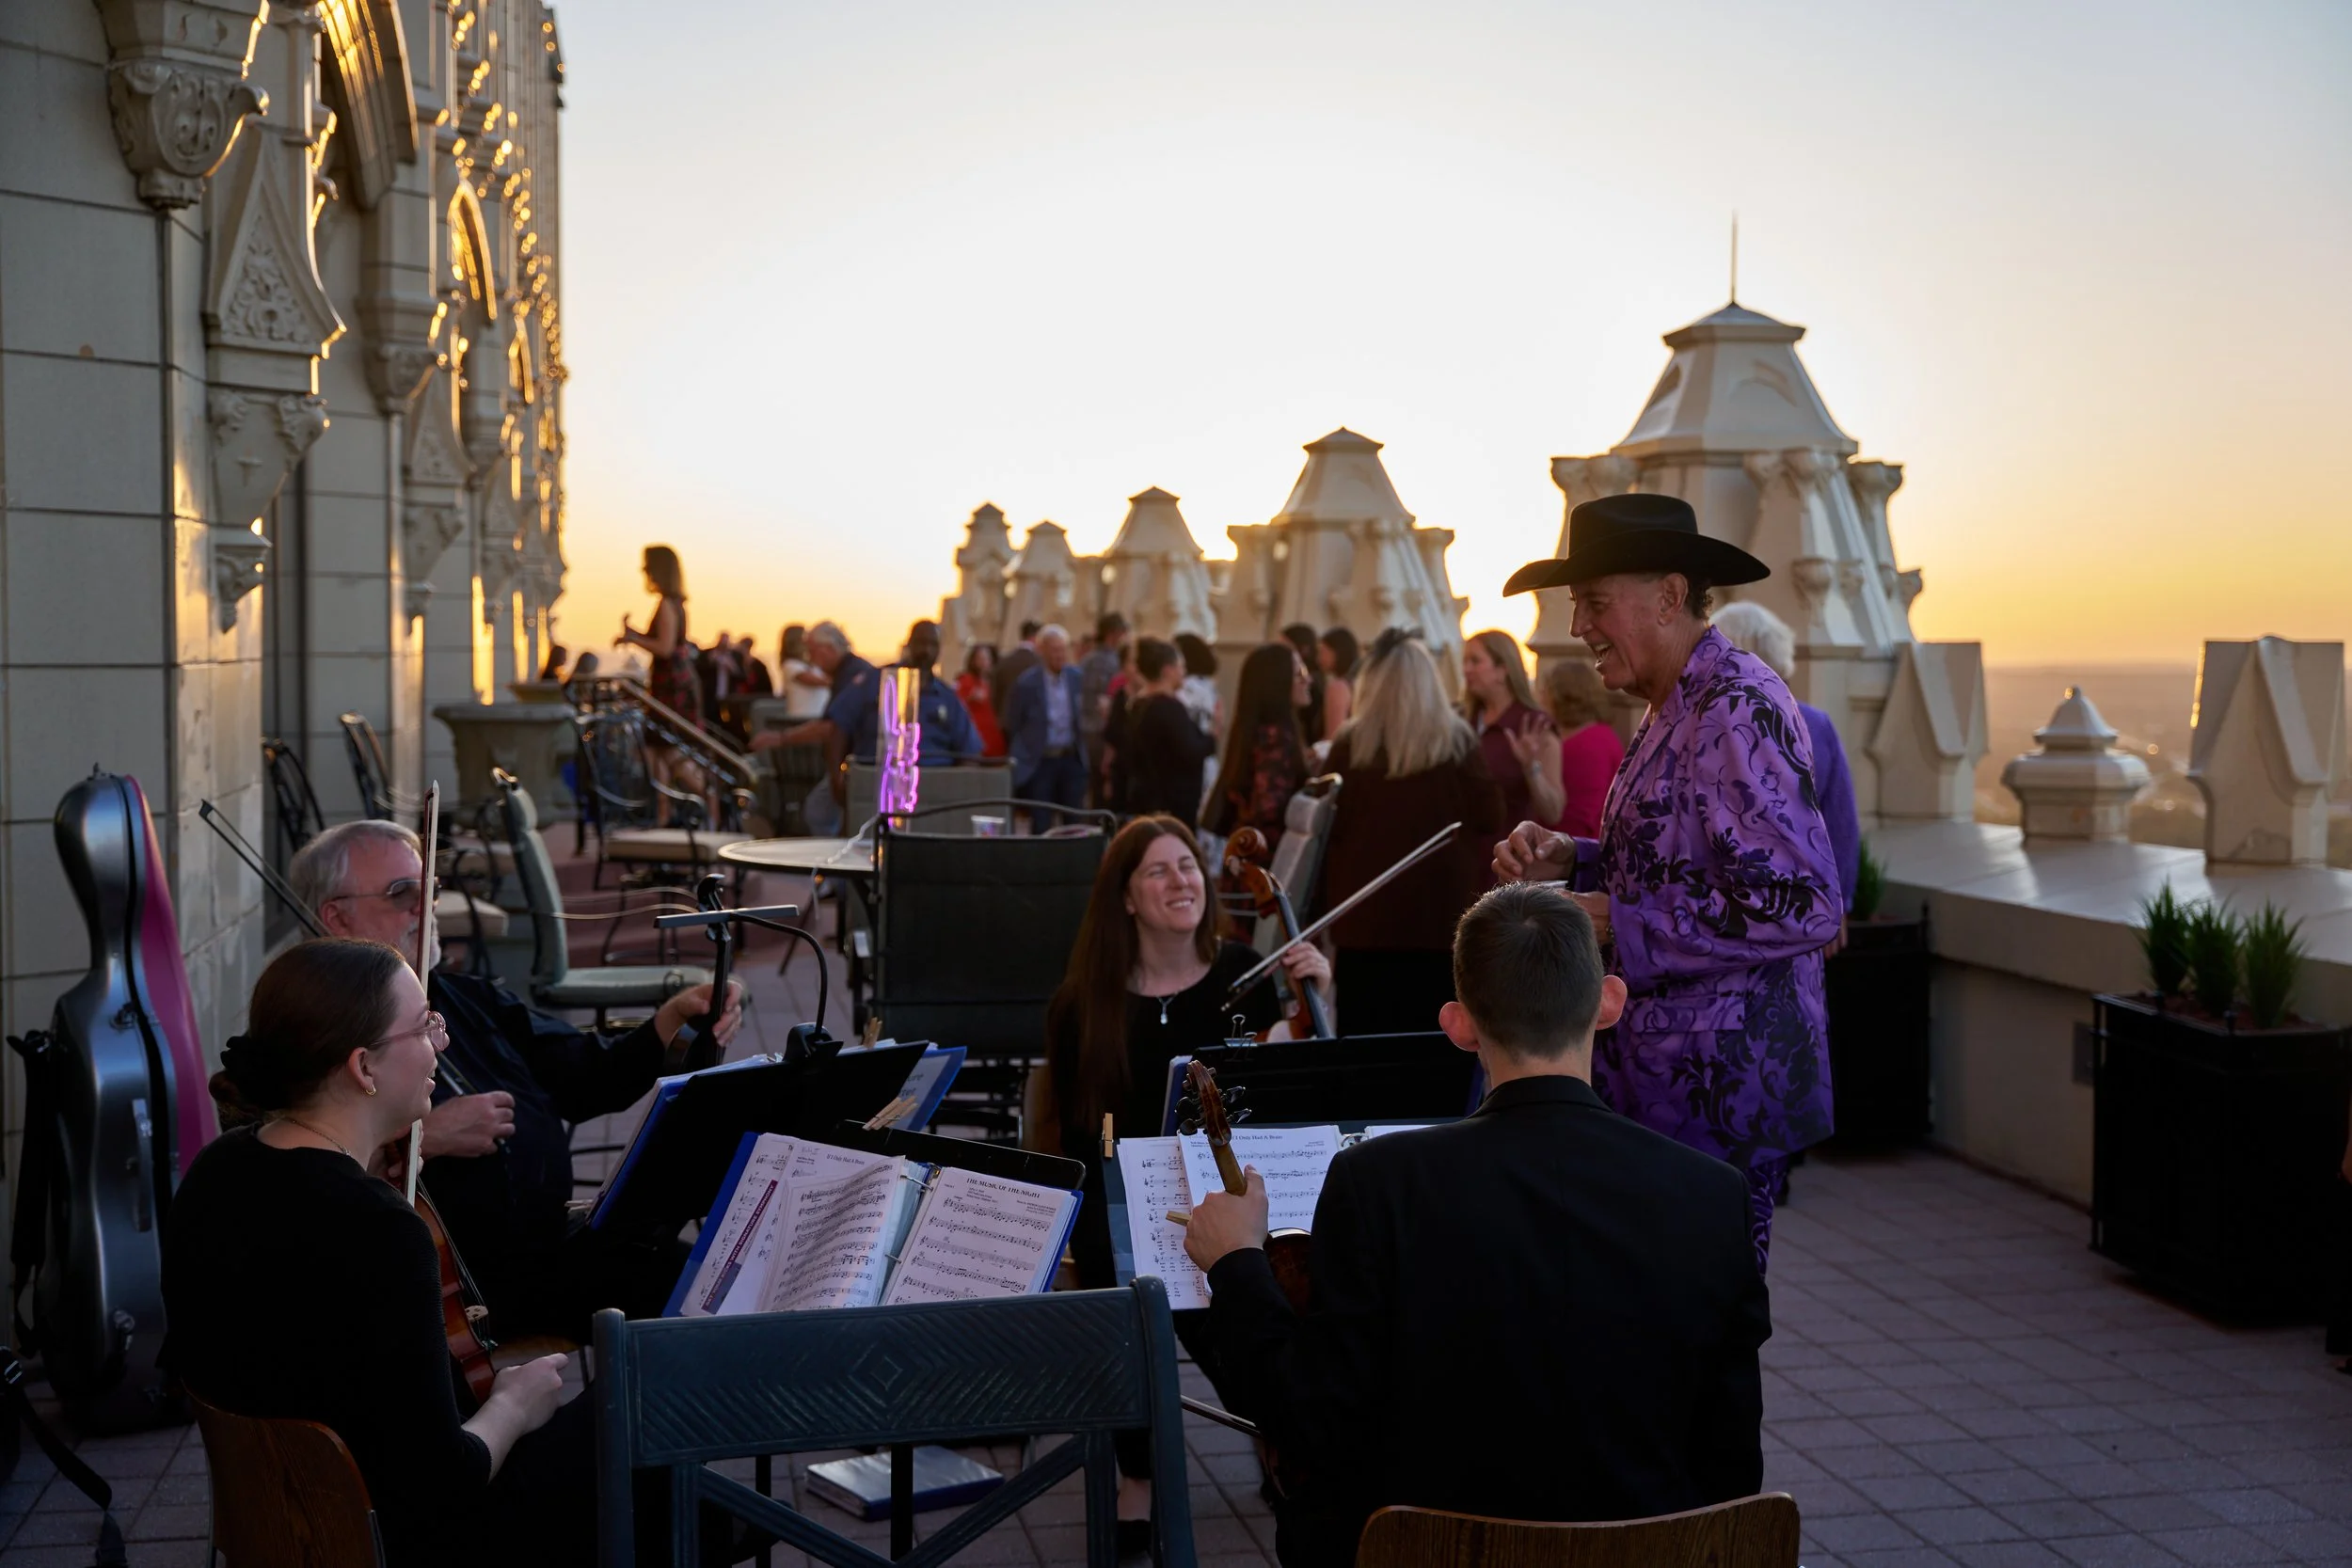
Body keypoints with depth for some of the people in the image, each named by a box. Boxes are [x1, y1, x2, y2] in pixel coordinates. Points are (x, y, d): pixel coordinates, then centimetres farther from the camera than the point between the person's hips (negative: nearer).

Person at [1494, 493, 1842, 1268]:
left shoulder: (1739, 710, -17)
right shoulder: (1675, 708, 14)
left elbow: (1799, 907, -24)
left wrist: (1619, 925, -21)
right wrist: (1573, 861, 5)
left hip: (1718, 1095, -10)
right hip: (1661, 1081, 10)